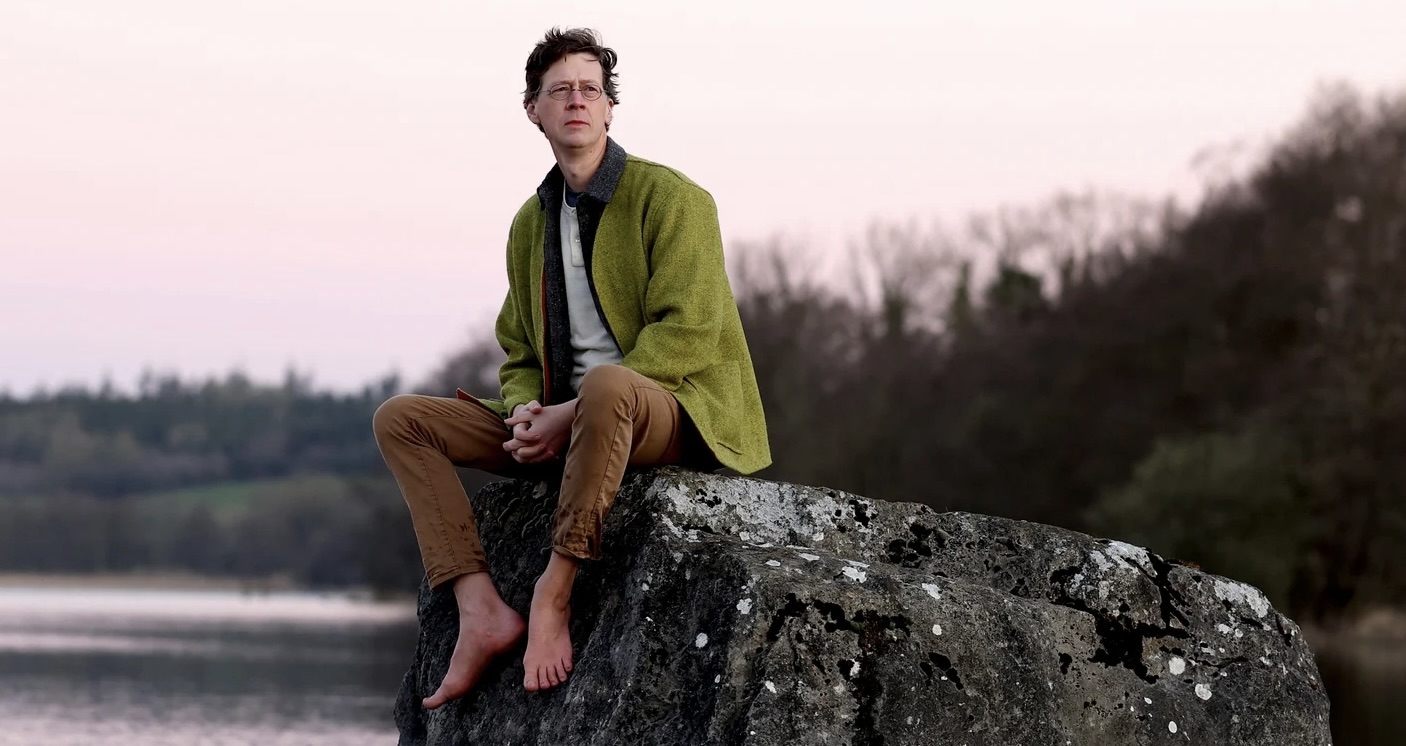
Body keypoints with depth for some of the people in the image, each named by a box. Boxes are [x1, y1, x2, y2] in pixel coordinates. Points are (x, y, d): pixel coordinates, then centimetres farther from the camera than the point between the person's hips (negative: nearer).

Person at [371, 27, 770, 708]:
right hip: (561, 424, 7)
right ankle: (480, 612, -22)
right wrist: (525, 410, -5)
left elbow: (687, 334, -15)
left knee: (608, 385, -43)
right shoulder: (530, 222, 16)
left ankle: (551, 594, -32)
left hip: (675, 413, -7)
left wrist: (573, 411, -20)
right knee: (401, 419, -5)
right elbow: (518, 352, 21)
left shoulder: (670, 197, -5)